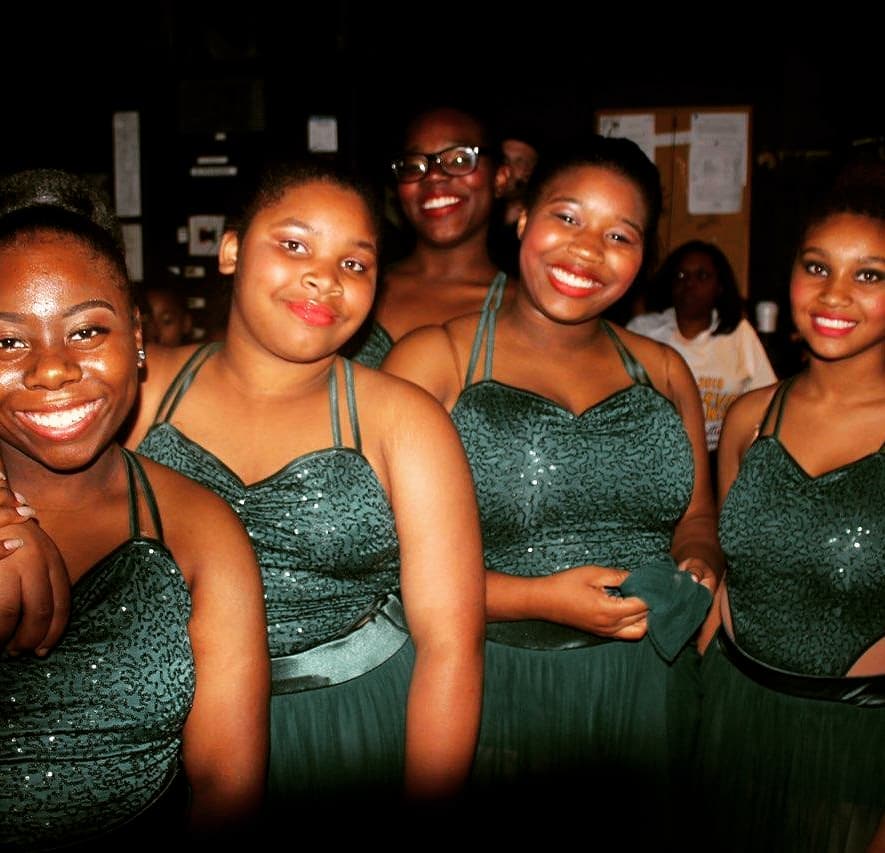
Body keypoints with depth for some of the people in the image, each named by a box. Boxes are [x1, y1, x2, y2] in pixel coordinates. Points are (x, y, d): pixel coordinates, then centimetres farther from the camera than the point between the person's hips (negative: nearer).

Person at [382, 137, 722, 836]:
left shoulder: (662, 371, 9)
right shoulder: (434, 360, -7)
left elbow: (697, 519, 17)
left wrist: (696, 567, -5)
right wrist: (539, 598, -20)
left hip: (648, 689, 5)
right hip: (494, 685, -4)